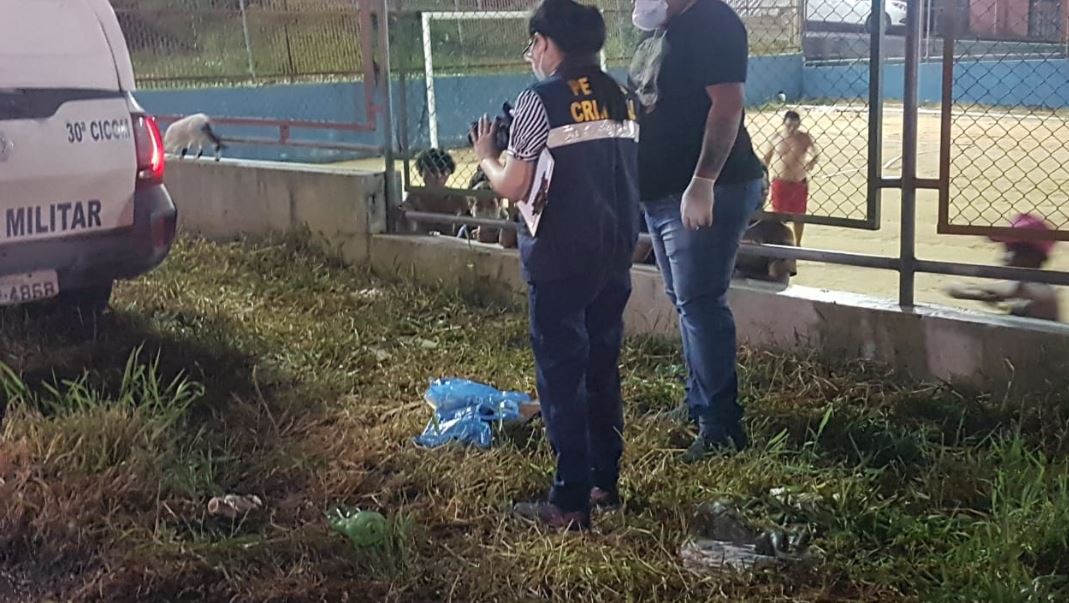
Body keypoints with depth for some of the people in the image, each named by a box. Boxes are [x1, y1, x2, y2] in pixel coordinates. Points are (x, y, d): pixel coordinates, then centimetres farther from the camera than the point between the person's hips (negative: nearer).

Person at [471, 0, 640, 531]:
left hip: (559, 260, -7)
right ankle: (605, 481, 25)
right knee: (603, 369, 16)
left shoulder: (539, 101, -12)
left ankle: (570, 504, 5)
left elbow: (513, 188, -11)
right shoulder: (622, 98, 9)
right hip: (614, 253, 7)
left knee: (561, 378, 1)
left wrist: (485, 156, 8)